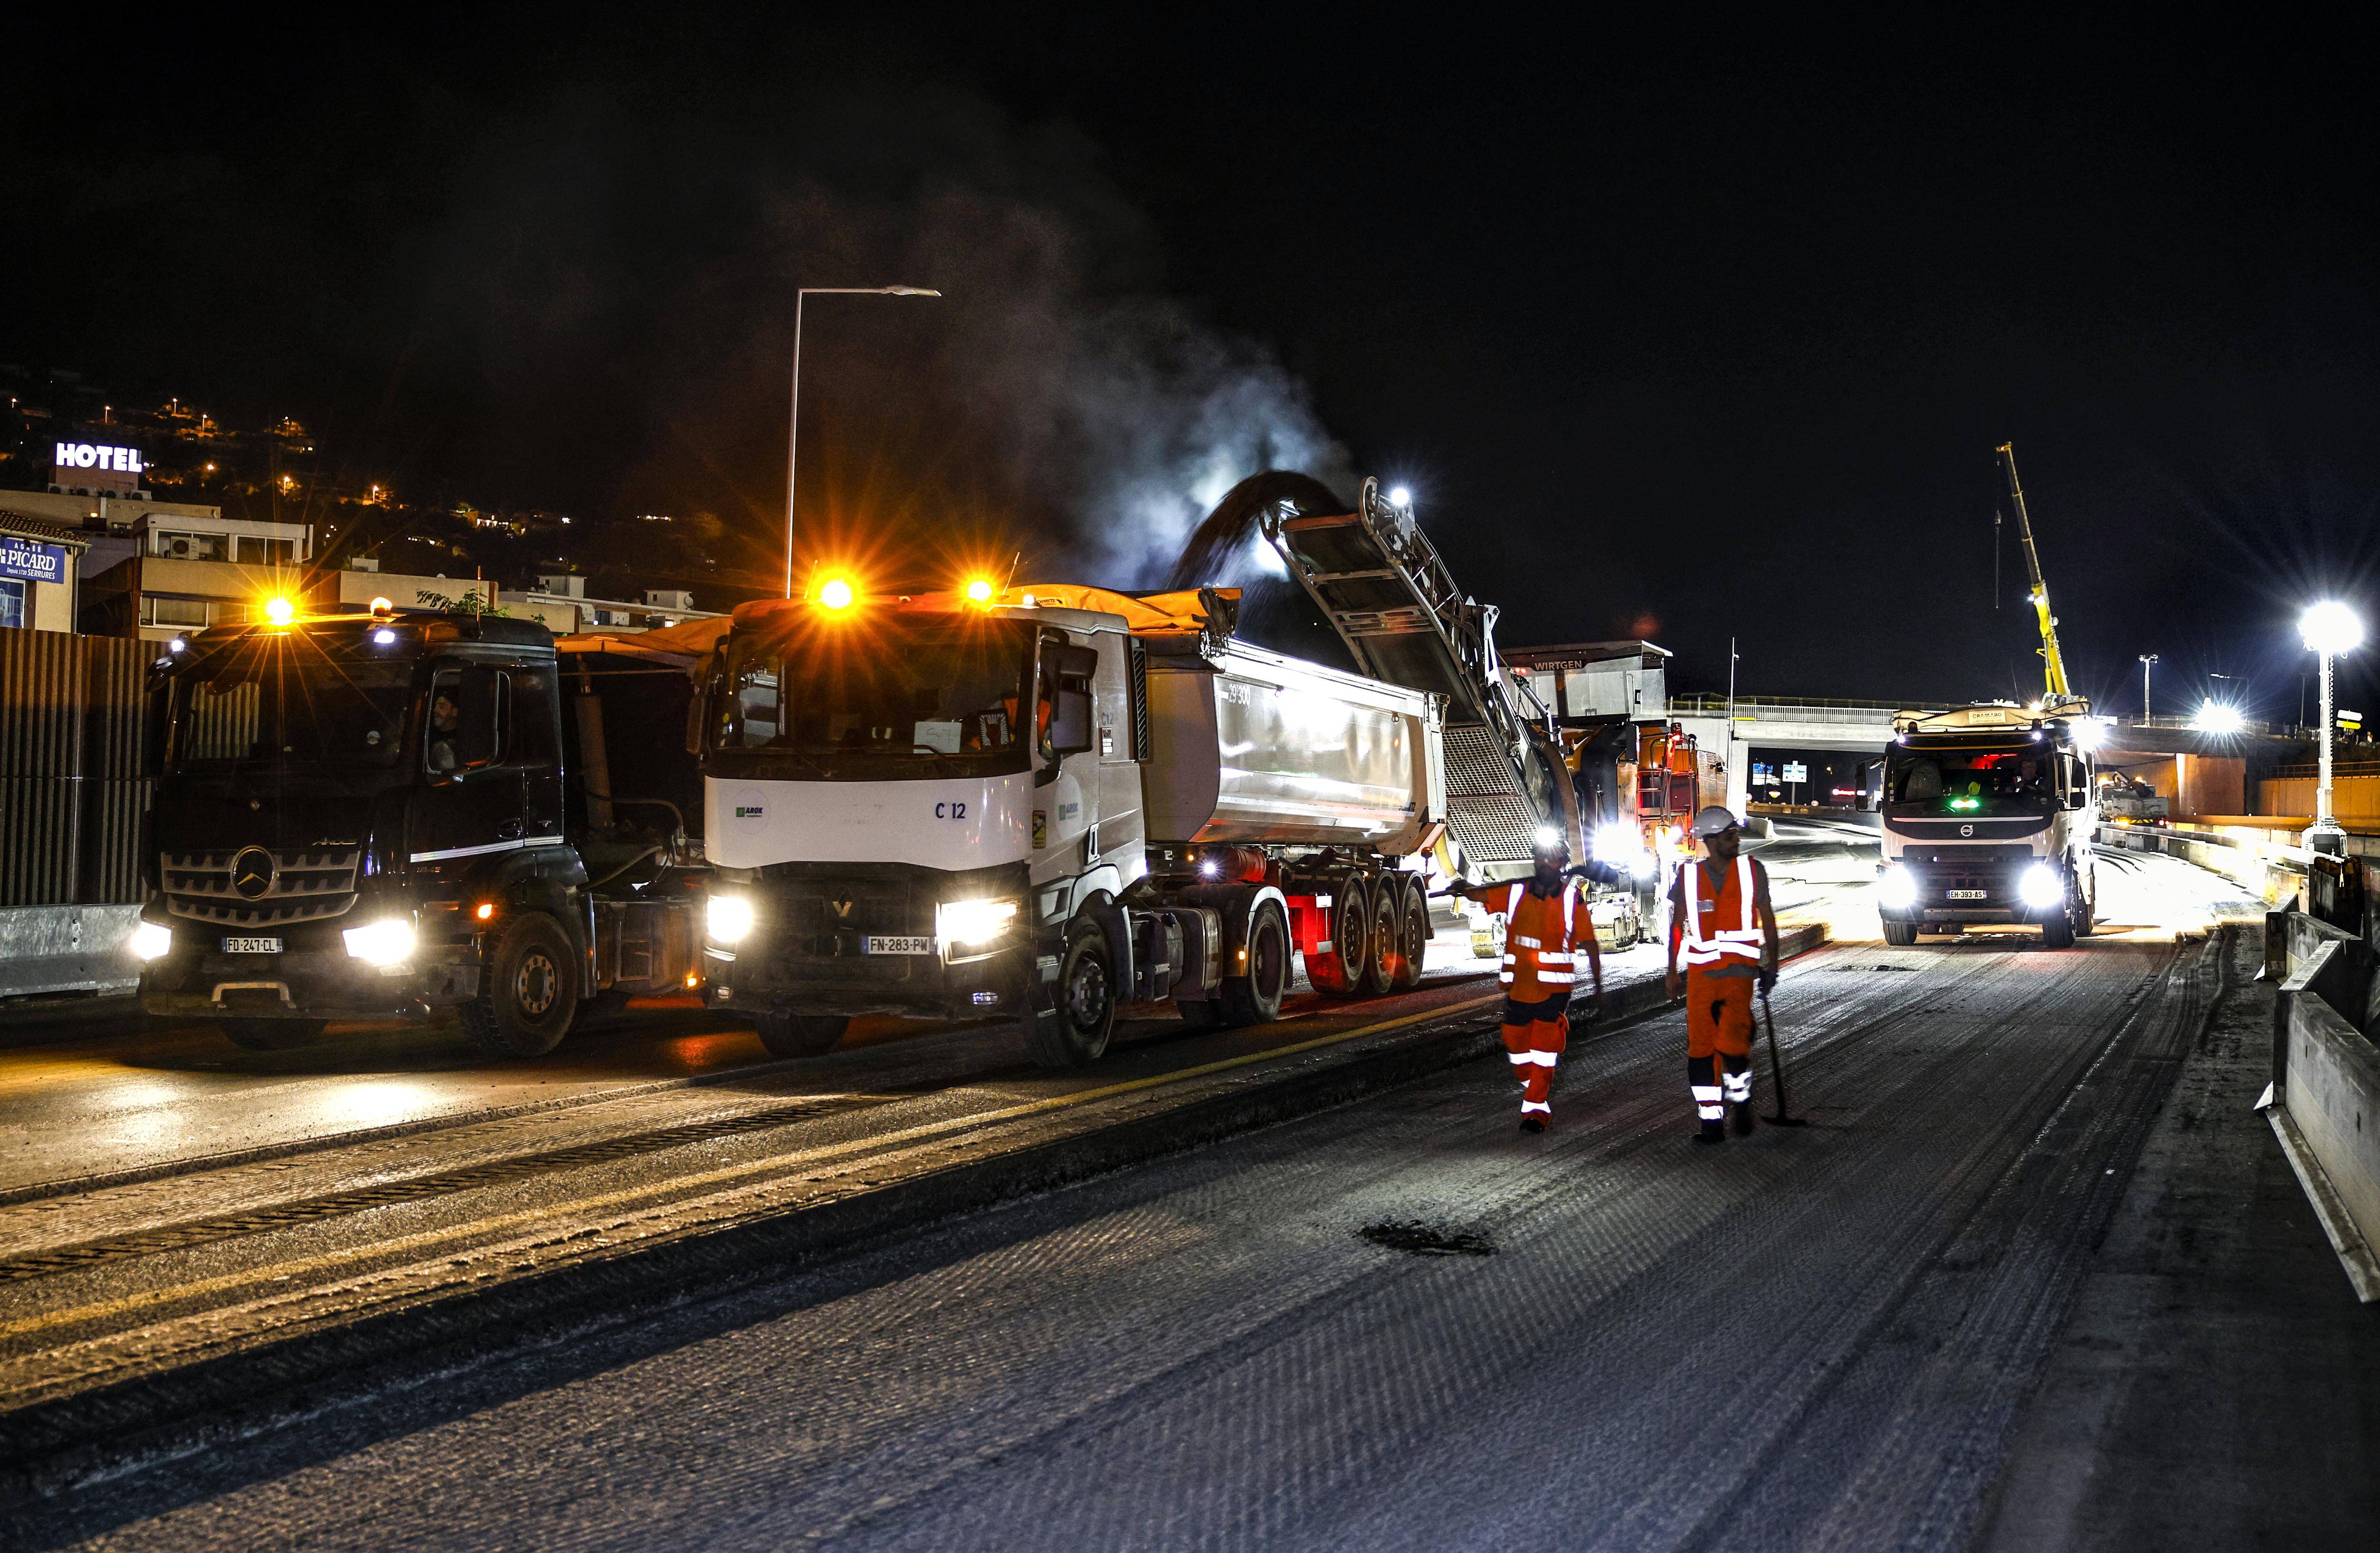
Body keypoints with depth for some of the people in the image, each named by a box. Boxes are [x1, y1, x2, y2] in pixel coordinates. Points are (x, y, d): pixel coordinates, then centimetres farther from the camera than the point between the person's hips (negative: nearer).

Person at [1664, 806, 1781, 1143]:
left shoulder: (1752, 870, 3)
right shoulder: (1688, 876, 4)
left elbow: (1767, 919, 9)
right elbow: (1677, 926, 13)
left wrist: (1771, 965, 6)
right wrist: (1672, 972, 12)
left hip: (1740, 973, -2)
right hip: (1700, 973, 2)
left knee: (1732, 1045, -15)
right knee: (1701, 1048, -2)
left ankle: (1741, 1098, 14)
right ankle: (1711, 1121, 5)